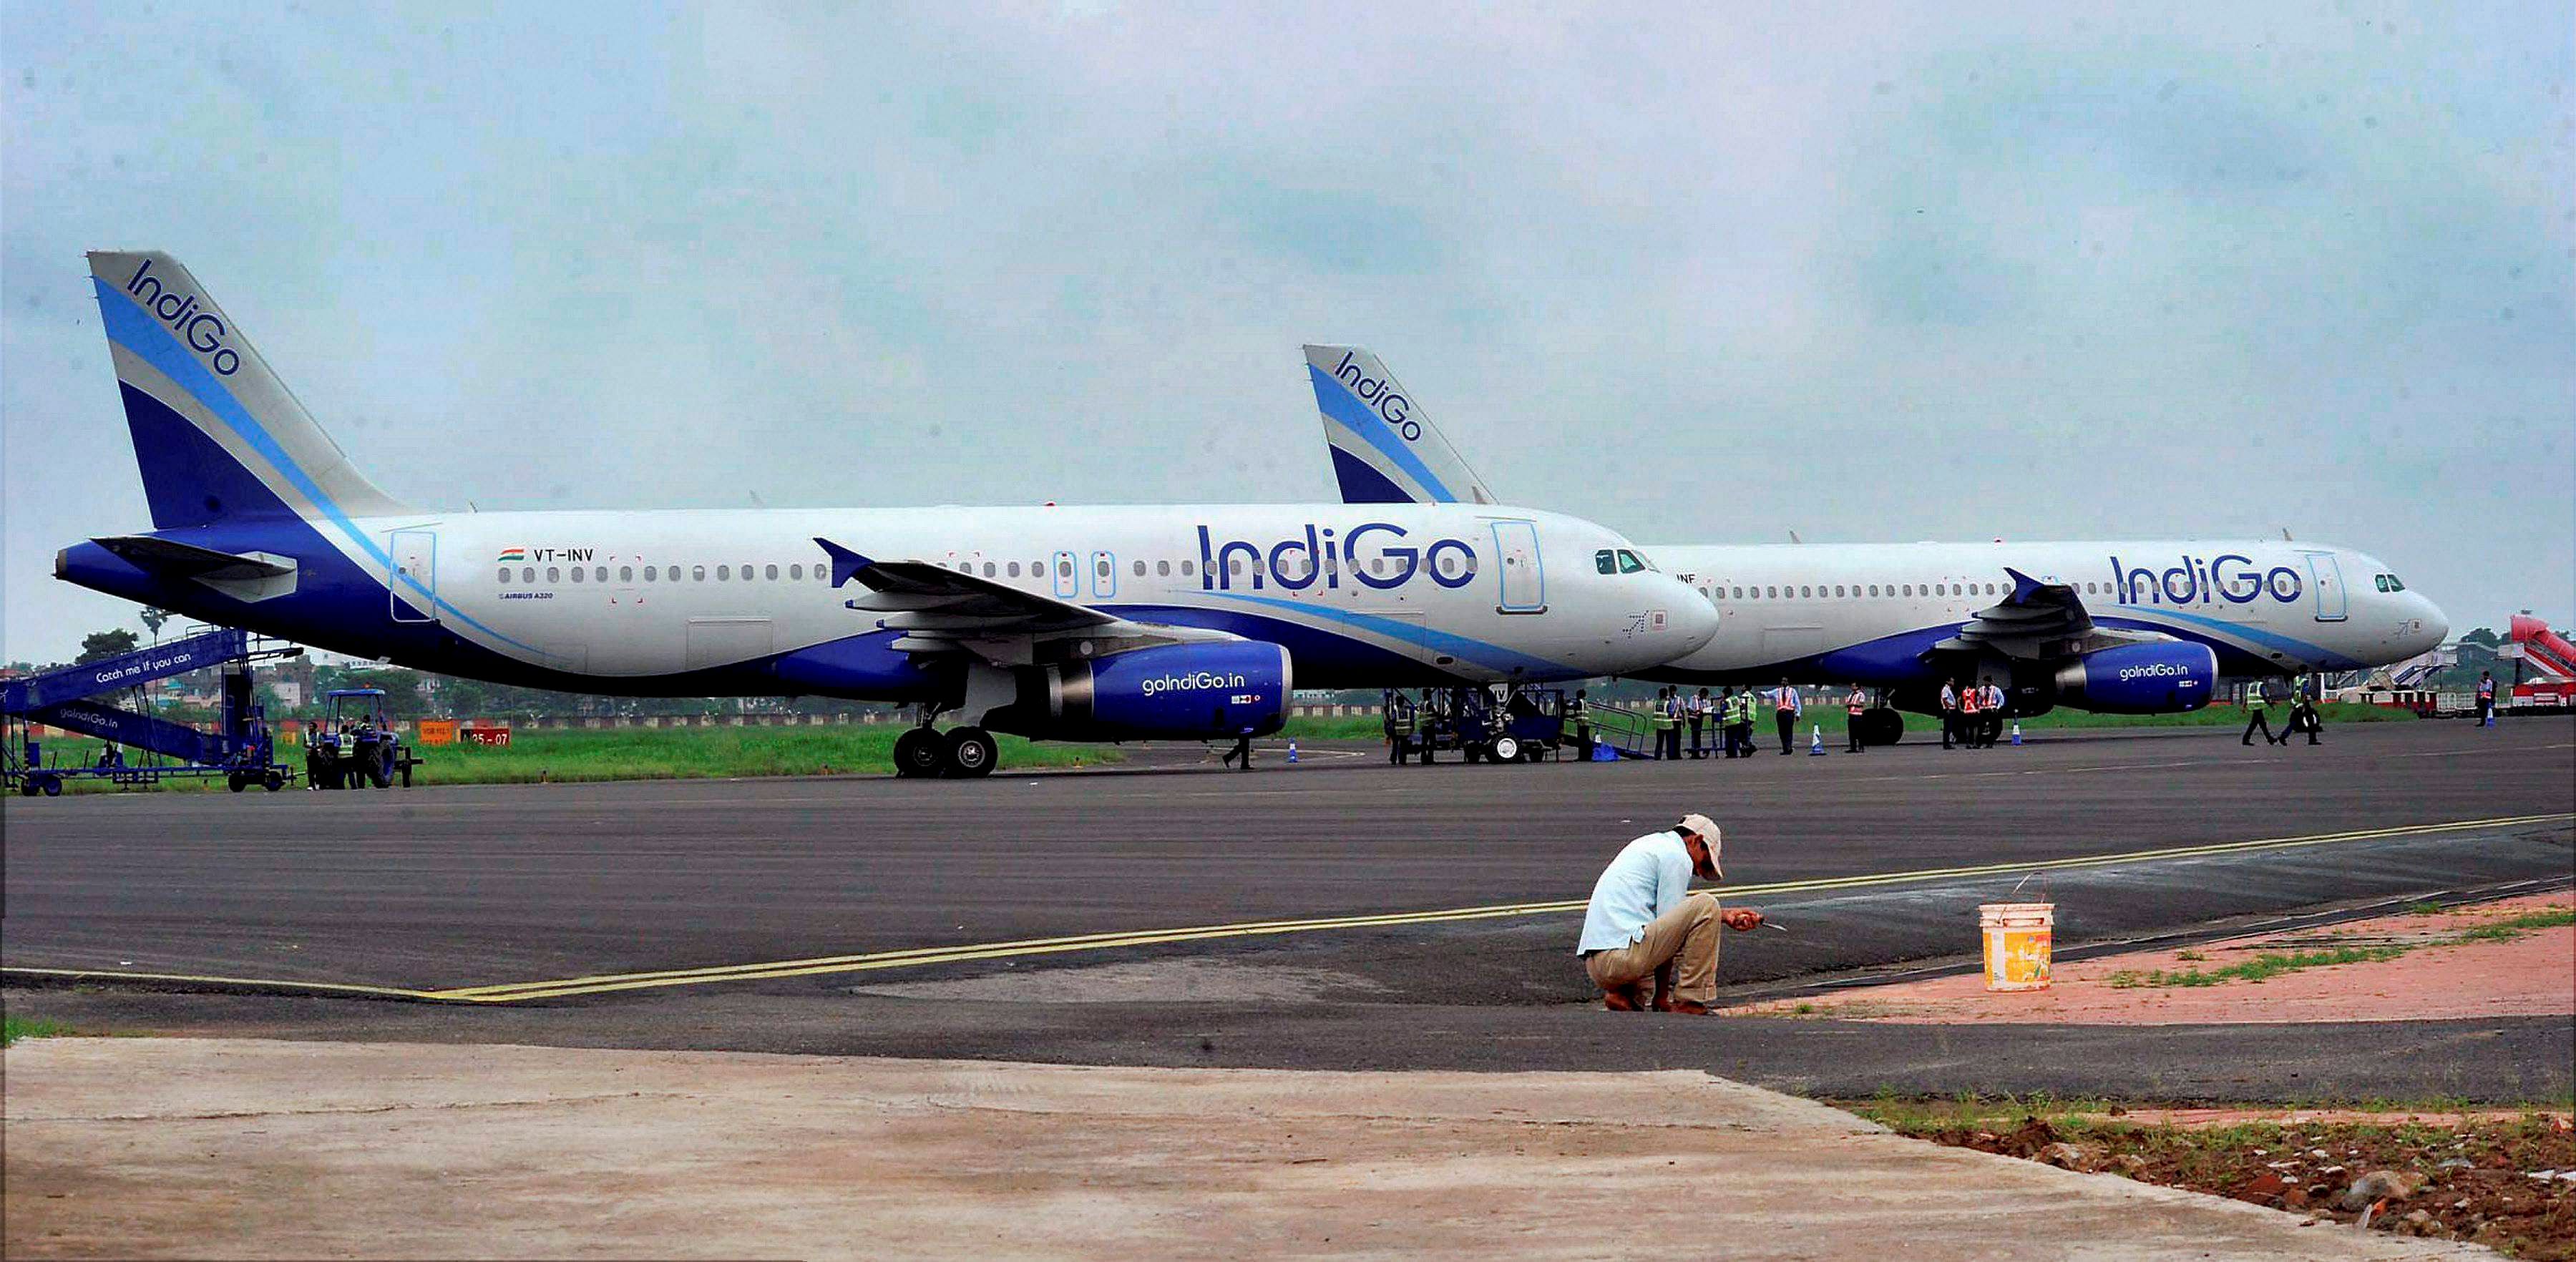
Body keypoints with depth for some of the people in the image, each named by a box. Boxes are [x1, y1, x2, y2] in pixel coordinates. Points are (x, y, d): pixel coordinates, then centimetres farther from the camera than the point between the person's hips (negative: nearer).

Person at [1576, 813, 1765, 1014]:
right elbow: (1669, 931, -5)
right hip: (1621, 957, -10)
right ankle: (1689, 1003, -6)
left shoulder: (1649, 844, 26)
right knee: (1705, 904, -7)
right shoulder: (1677, 857, -3)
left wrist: (1725, 915, 28)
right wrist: (1662, 995, -1)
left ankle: (1623, 995, 9)